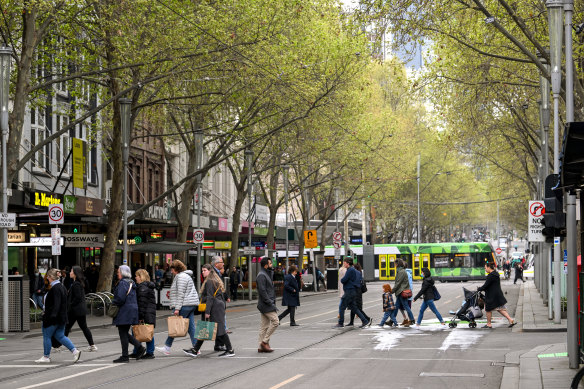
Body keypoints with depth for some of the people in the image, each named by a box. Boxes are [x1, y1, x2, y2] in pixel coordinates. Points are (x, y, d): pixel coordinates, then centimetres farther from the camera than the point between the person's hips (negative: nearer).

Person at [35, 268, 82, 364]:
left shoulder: (55, 289, -18)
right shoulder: (62, 287, 12)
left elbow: (56, 304, -25)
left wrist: (52, 315, -29)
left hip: (52, 319, -10)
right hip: (62, 317, 10)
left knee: (46, 336, 4)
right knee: (60, 336, 11)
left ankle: (46, 357, 13)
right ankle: (74, 350, -2)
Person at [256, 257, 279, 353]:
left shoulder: (266, 274, 18)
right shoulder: (261, 275, -14)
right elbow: (262, 291, -21)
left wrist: (272, 302, 17)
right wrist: (271, 303, -21)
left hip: (266, 305, 10)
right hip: (266, 305, -10)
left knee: (264, 325, 9)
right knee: (275, 321, -11)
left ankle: (261, 346, 10)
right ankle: (265, 341, -7)